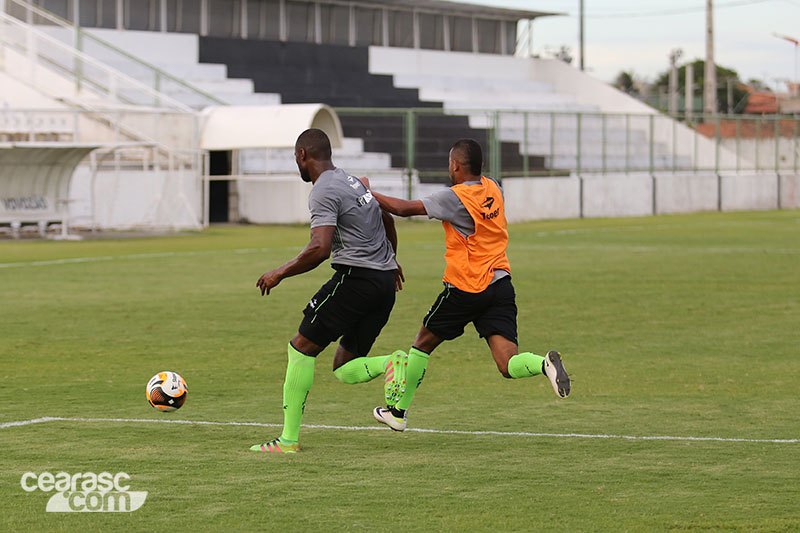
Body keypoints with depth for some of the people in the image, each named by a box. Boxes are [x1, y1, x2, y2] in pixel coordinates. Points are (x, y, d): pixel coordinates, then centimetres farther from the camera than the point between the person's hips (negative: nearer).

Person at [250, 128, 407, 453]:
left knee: (302, 348, 1)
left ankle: (289, 439, -1)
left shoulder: (324, 192, -10)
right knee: (345, 370, 12)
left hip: (355, 276, -9)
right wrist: (390, 262, 50)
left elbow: (320, 249, -22)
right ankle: (394, 363, -17)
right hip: (385, 283, 9)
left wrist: (280, 273, -8)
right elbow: (387, 219, 35)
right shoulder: (352, 181, 20)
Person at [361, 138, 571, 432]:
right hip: (501, 284, 5)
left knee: (423, 344, 17)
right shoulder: (493, 188, 8)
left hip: (466, 288, -5)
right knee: (508, 366, -4)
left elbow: (404, 208, -14)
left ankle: (397, 411, 27)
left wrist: (367, 192, 0)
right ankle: (544, 363, -36)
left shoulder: (455, 197, -12)